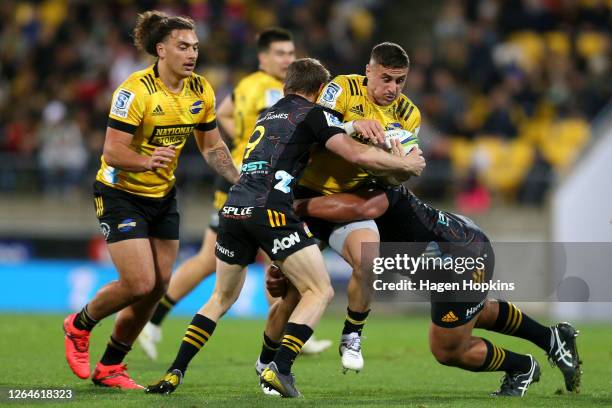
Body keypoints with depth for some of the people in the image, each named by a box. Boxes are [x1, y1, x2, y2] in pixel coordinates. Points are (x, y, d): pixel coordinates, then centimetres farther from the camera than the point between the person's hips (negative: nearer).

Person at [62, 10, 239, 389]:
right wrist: (147, 161, -44)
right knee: (140, 284, -15)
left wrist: (239, 180, -6)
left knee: (159, 287, 3)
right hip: (121, 193, -7)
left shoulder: (201, 91, -2)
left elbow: (212, 146, 9)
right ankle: (79, 326, 14)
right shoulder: (136, 90, -23)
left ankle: (110, 367, 18)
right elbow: (112, 152, -26)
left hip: (163, 195, 7)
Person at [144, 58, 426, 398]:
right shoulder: (314, 114, 7)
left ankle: (174, 374, 12)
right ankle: (279, 368, -13)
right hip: (270, 210, -7)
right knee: (319, 292, 2)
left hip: (233, 207, 7)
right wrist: (405, 164, 10)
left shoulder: (269, 114, 28)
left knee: (223, 297, 22)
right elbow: (357, 154, -3)